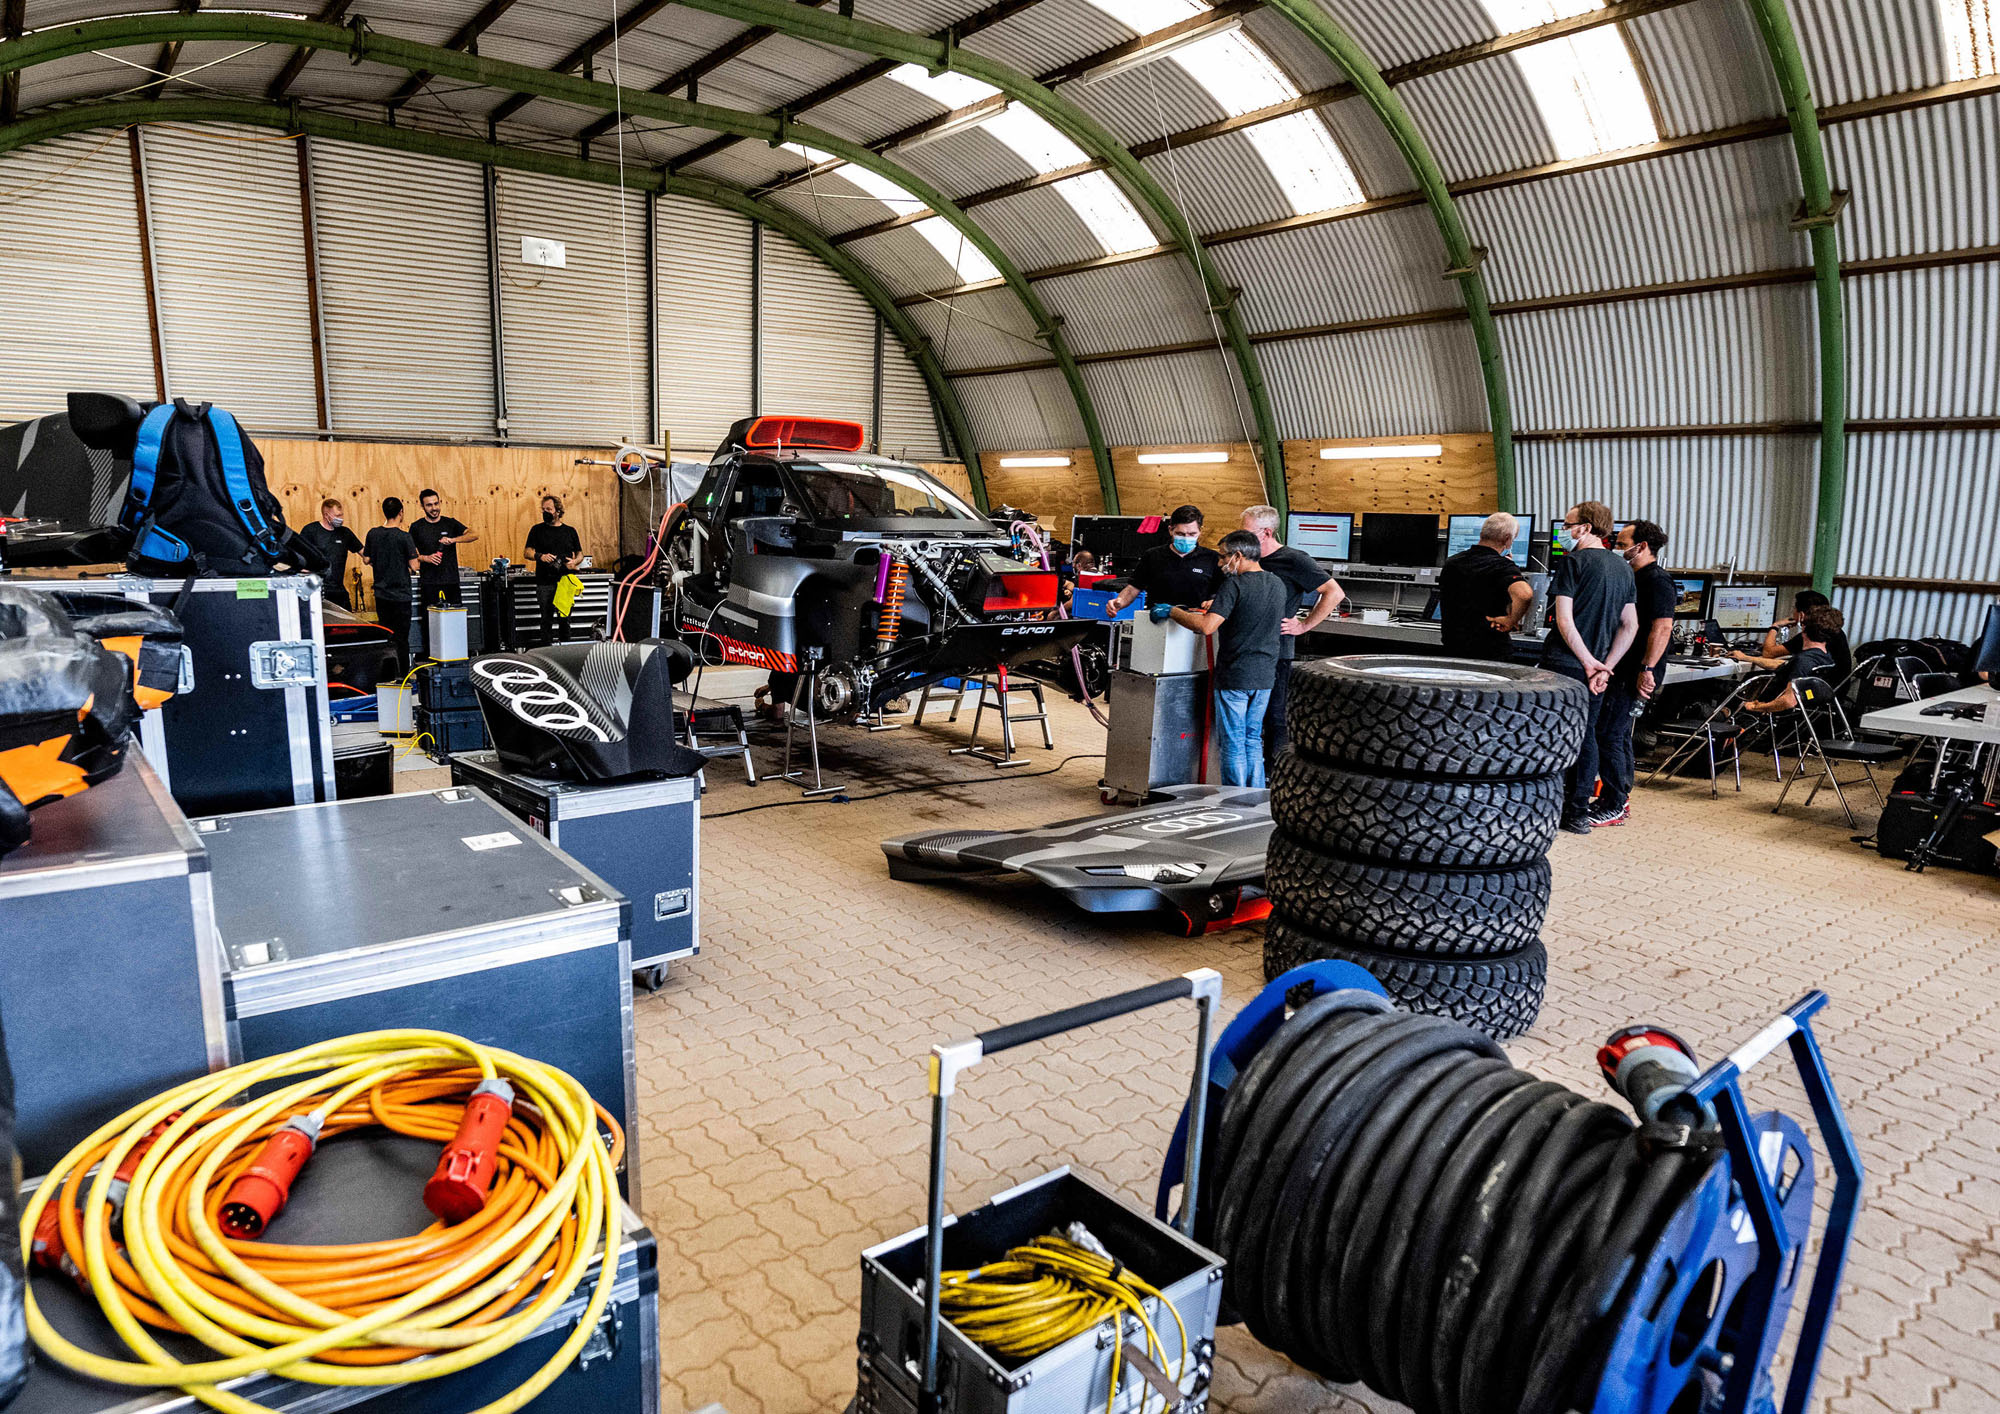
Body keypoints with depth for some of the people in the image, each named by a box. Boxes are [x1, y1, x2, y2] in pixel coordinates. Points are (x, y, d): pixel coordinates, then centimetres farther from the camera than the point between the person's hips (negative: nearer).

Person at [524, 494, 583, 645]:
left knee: (565, 618, 6)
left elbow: (580, 553, 16)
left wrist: (574, 561, -7)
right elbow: (528, 552, 2)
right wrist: (540, 556, -18)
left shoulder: (570, 531, 11)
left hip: (566, 581, 1)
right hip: (545, 583, -1)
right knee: (547, 619, 0)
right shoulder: (537, 529, 6)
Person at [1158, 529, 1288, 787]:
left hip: (1234, 676, -7)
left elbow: (1206, 626, -25)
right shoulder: (1278, 585, 8)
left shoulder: (1235, 585, -15)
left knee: (1233, 744, 3)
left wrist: (1171, 611, -11)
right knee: (1253, 741, 17)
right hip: (1265, 677, 7)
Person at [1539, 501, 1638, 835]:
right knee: (1585, 735, 11)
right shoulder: (1623, 568, 13)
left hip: (1564, 663, -6)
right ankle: (1579, 813, 14)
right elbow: (1630, 626, 11)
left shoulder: (1574, 561, -9)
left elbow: (1564, 619, -17)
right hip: (1596, 666, 6)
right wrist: (1605, 666, 6)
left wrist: (1589, 662, -13)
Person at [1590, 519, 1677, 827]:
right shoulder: (1632, 577, 18)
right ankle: (1620, 798, 25)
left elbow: (1662, 627, -22)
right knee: (1620, 733, 15)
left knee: (1609, 735, -10)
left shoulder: (1658, 580, -13)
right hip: (1622, 669, 10)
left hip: (1637, 673, -10)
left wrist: (1647, 669, -28)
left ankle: (1614, 807, -4)